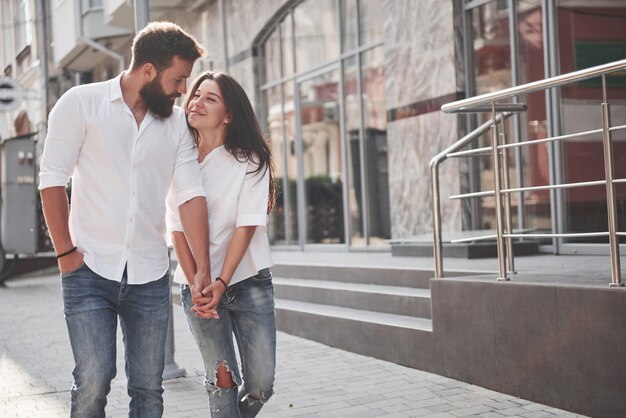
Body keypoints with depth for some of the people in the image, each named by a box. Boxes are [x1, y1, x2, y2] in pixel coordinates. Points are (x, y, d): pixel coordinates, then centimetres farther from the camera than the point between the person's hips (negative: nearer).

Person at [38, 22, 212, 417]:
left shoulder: (178, 122, 7)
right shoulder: (82, 103, -3)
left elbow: (191, 194, 1)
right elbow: (53, 180, -3)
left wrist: (203, 270, -8)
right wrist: (66, 252, -8)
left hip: (151, 276, 4)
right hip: (90, 271, -3)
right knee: (94, 379, -12)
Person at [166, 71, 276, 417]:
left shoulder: (250, 161, -4)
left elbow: (247, 225, -10)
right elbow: (177, 229, -3)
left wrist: (221, 283, -19)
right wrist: (195, 286, -14)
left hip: (248, 281, 0)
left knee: (260, 384, 0)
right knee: (222, 379, -4)